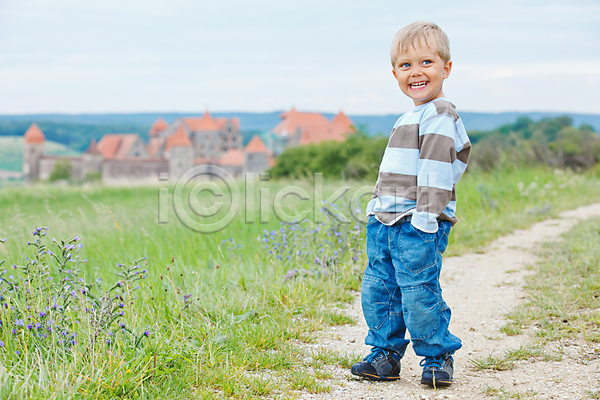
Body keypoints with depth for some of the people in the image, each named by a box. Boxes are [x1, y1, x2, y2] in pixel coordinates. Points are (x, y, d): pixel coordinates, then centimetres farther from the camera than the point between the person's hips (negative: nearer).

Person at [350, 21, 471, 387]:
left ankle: (438, 357, 9)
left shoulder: (439, 116, -10)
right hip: (386, 222, 9)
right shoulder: (410, 119, 21)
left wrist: (425, 217, -22)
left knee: (418, 295, -8)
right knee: (377, 291, 10)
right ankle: (385, 354, 22)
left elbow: (436, 169, -17)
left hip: (418, 224, -9)